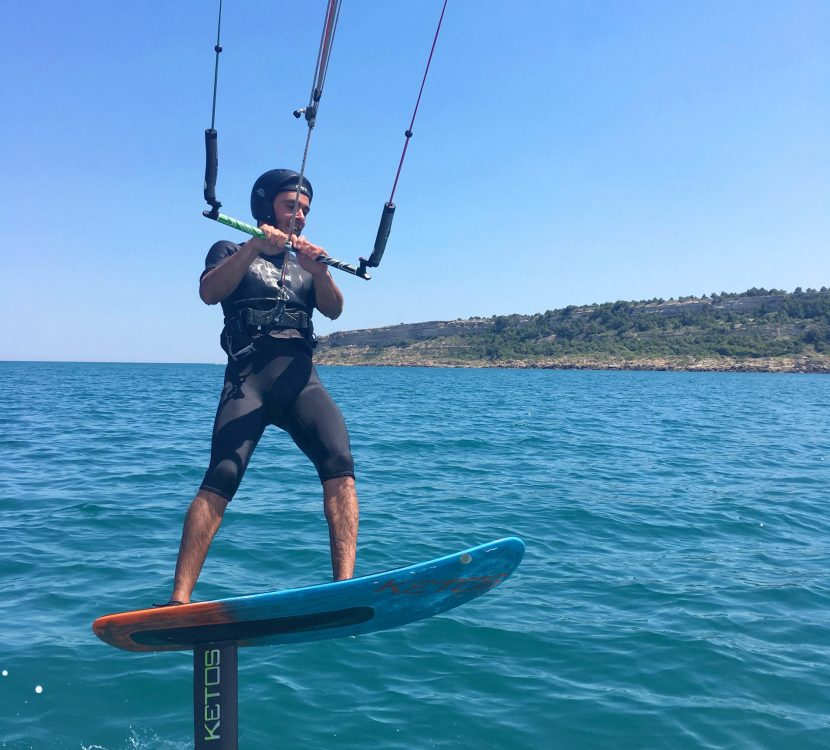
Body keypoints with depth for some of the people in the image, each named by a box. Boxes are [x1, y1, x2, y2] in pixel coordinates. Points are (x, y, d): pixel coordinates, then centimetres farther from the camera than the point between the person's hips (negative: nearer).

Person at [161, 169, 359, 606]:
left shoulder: (305, 263, 29)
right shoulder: (231, 252, 20)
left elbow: (333, 310, 10)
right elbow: (208, 292, -3)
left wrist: (319, 271, -9)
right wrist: (254, 247, -15)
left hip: (300, 377, 3)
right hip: (248, 374, -3)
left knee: (340, 463, -21)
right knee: (222, 477, -21)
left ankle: (345, 583, -26)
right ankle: (179, 599, -20)